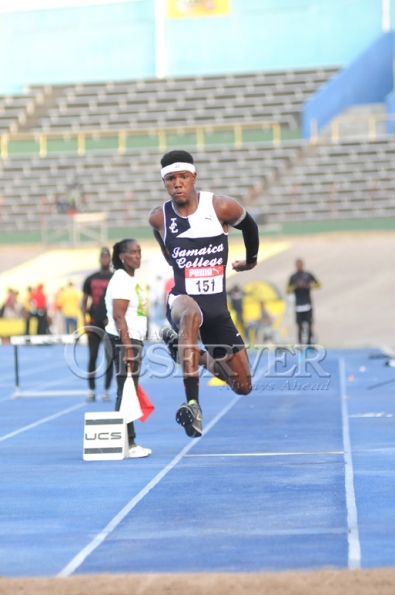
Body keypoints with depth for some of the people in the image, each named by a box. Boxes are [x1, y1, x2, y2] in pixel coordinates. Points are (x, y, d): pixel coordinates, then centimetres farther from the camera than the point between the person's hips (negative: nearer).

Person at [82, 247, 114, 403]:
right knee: (92, 357, 0)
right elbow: (84, 301, 10)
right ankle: (91, 391, 5)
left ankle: (106, 391, 8)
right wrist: (85, 320, -2)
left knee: (110, 358, 1)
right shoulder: (91, 279, 7)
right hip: (94, 324, 1)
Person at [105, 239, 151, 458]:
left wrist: (134, 345, 19)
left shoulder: (131, 280, 17)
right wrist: (127, 347, -23)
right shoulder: (121, 280, -12)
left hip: (133, 340, 10)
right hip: (124, 341, -10)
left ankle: (129, 442, 14)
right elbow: (118, 316, -19)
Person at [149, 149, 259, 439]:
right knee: (191, 314, -43)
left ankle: (189, 350, 28)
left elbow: (249, 226, 13)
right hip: (182, 298, -2)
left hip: (217, 306, 2)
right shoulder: (159, 218, -4)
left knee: (243, 386, 4)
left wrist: (251, 260, 28)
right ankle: (193, 405, -47)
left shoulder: (221, 207, -8)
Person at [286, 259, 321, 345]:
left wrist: (310, 286, -9)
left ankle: (309, 340, 4)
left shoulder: (308, 275, 6)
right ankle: (300, 343, 0)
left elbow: (318, 284, 10)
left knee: (310, 324, -6)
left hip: (308, 304, 0)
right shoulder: (293, 277, 5)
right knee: (300, 325, -2)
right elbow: (288, 290, 1)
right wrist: (296, 285, -15)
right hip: (298, 305, 0)